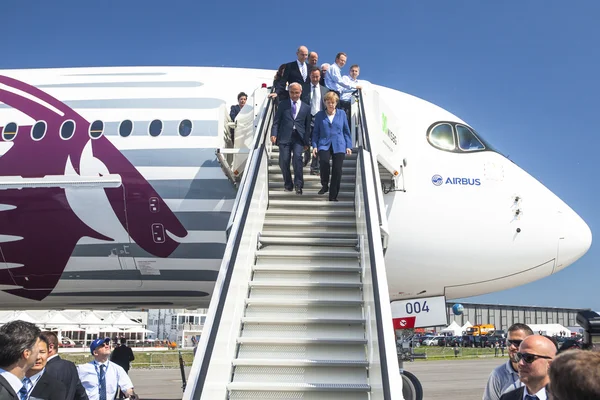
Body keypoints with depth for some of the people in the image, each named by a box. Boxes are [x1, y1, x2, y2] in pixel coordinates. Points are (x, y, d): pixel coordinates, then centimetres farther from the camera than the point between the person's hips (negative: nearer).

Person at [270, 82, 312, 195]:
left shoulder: (306, 108, 14)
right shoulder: (283, 105, 13)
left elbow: (307, 126, 13)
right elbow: (276, 121, 7)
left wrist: (307, 142, 8)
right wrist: (274, 134, -8)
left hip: (299, 138, -1)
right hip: (284, 137, 1)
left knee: (297, 157, -21)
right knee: (284, 161, -3)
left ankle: (298, 185, -15)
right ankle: (288, 184, 15)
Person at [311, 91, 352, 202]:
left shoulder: (342, 114, 11)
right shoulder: (319, 115, 9)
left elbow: (346, 131, 13)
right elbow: (315, 132, 11)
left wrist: (348, 146, 7)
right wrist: (314, 146, 0)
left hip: (339, 146, 1)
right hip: (324, 145, -1)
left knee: (337, 170, -6)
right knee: (324, 161, -30)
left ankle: (333, 196, 6)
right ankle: (325, 185, -6)